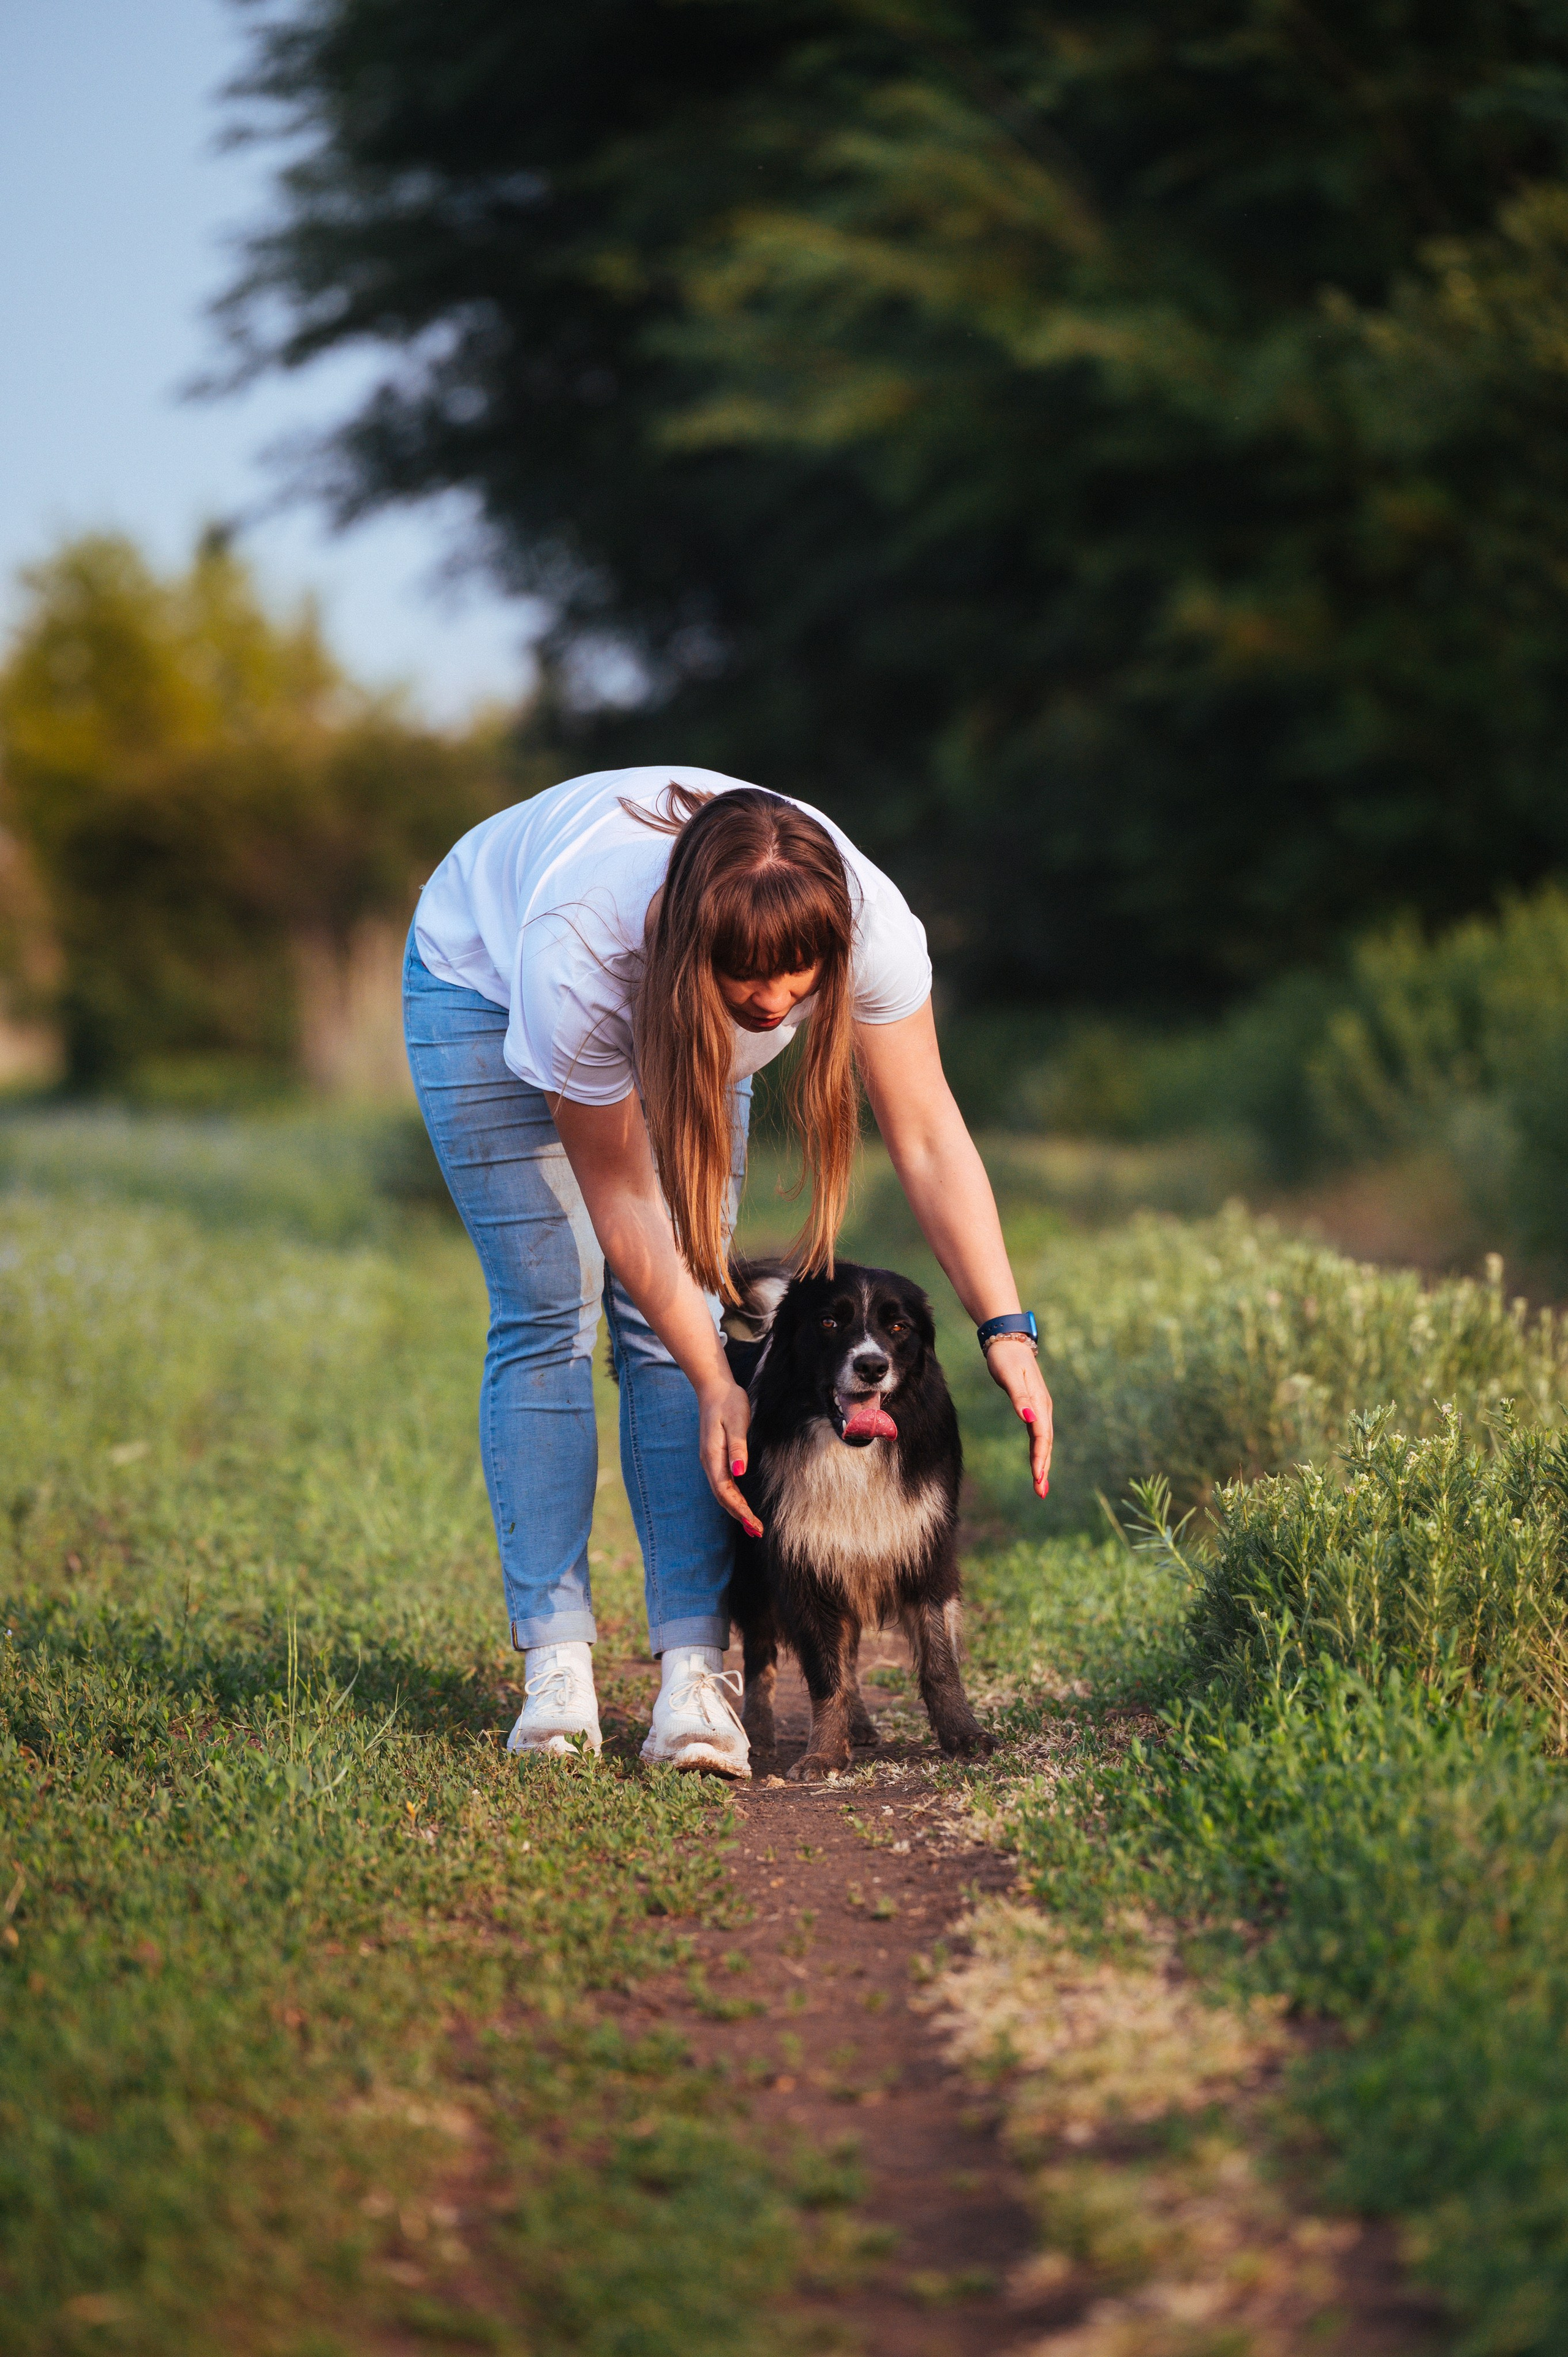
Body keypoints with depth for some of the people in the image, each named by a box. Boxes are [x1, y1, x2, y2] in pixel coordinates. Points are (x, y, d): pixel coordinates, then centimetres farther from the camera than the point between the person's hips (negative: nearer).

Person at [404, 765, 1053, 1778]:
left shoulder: (867, 923, -37)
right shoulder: (578, 957, -44)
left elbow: (929, 1135, -27)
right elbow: (620, 1196, -30)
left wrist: (1008, 1332, -33)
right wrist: (717, 1387, -28)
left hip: (678, 1012, 3)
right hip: (485, 984, -3)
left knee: (680, 1319, -10)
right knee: (549, 1313, -13)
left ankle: (695, 1666, -16)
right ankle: (557, 1664, -12)